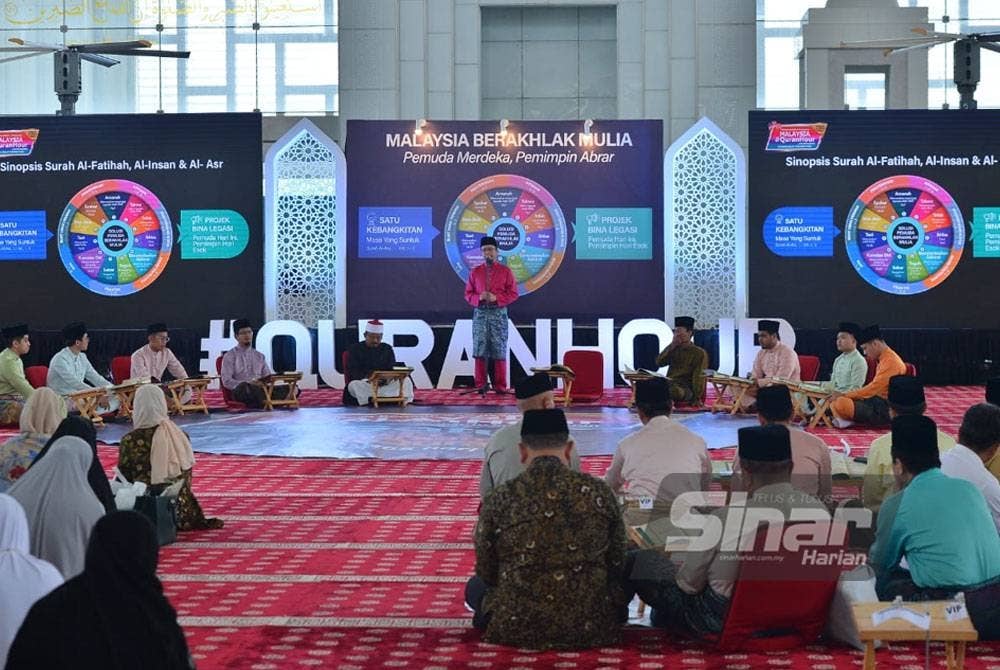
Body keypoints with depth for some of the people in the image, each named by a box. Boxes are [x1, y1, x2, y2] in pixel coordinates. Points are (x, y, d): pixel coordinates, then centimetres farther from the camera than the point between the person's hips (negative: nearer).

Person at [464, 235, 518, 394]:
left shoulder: (505, 271, 5)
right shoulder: (475, 272, 11)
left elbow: (513, 293, 1)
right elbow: (468, 294, 11)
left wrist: (496, 298, -13)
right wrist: (479, 298, -10)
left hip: (498, 314, -2)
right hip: (480, 314, 2)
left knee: (499, 350, -3)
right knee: (480, 349, -3)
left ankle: (500, 386, 2)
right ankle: (480, 385, 2)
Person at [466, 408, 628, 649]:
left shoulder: (498, 501, -8)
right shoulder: (599, 493, -4)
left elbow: (486, 572, 5)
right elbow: (617, 565, 6)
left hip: (517, 631, 0)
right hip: (592, 629, 0)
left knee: (475, 587, 28)